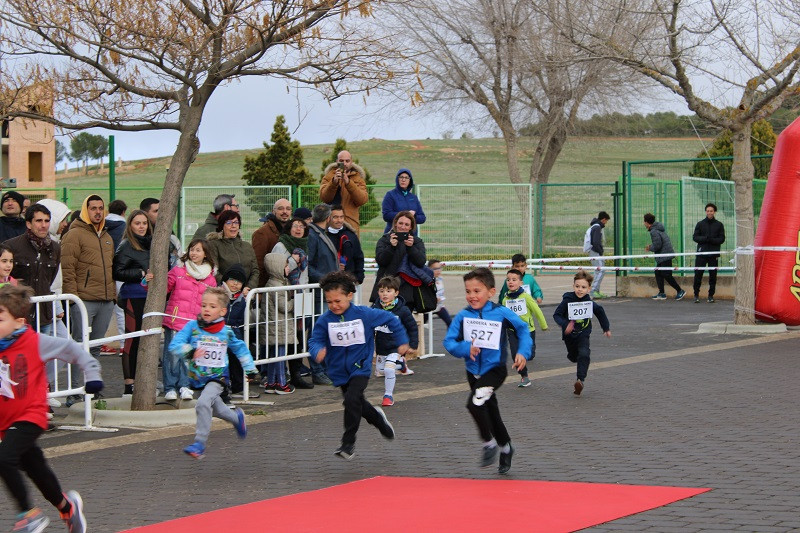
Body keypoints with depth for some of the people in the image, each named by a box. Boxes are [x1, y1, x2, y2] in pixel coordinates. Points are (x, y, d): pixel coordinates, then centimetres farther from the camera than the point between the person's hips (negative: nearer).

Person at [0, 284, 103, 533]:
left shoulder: (35, 343, -14)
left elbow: (69, 348, -4)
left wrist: (92, 372, -4)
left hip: (30, 416, -6)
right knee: (36, 470, 18)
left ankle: (29, 513, -11)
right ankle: (66, 505, 44)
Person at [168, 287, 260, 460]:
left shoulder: (226, 332, -4)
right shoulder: (192, 327, -7)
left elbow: (240, 349, 14)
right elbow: (174, 344, -17)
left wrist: (251, 369, 19)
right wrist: (189, 351, -36)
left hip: (218, 378, -3)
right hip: (198, 378, 3)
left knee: (203, 403, -27)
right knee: (216, 409, 19)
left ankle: (200, 443, -21)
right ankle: (237, 418, 51)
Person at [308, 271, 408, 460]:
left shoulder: (364, 315, -12)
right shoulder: (324, 320, -10)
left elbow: (391, 320, 1)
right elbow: (315, 340, -11)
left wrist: (401, 341, 6)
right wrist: (318, 351, -35)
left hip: (360, 367, -4)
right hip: (339, 370, 4)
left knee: (352, 399, -24)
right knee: (358, 404, 19)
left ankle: (348, 443, -14)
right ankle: (377, 418, 52)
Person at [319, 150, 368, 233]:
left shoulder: (358, 178, 8)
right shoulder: (329, 176, 9)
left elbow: (363, 200, -8)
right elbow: (323, 198, -5)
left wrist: (348, 183, -19)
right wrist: (334, 182, -20)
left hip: (350, 223, 0)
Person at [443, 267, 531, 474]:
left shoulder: (501, 313, -11)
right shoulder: (463, 316, -6)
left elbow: (523, 329, 2)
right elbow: (449, 341, -5)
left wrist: (522, 352, -9)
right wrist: (464, 349, -23)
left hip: (495, 369, -4)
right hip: (473, 371, 4)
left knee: (475, 402, -27)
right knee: (490, 412, 18)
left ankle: (489, 443, -6)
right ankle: (505, 448, 41)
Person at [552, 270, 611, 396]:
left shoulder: (590, 303, -10)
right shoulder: (567, 301, -16)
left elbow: (600, 312, 9)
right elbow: (556, 315, -14)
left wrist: (606, 328, 17)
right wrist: (565, 324, -33)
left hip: (584, 334, 0)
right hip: (569, 335, 0)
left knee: (584, 355, -23)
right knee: (573, 357, 17)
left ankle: (580, 380, -26)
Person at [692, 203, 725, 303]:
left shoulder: (719, 225, 8)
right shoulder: (700, 224, 9)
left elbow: (722, 239, 2)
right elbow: (695, 237, 4)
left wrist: (712, 240, -15)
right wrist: (705, 238, -14)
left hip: (714, 254, 0)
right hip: (701, 253, 0)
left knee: (713, 276, 2)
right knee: (698, 275, -3)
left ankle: (711, 295, 10)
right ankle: (696, 295, 7)